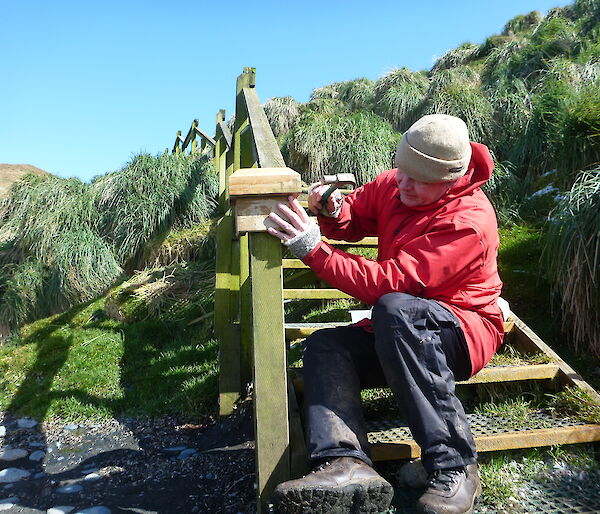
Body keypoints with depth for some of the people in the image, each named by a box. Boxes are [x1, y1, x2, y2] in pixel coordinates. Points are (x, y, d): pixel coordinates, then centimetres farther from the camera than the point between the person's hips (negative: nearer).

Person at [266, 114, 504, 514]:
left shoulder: (469, 220, -25)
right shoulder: (393, 185, -2)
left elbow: (388, 283, -32)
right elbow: (353, 222, 8)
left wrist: (314, 249, -35)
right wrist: (333, 212, -17)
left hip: (466, 334, -7)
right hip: (397, 332, 7)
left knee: (394, 309, -38)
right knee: (325, 346, -16)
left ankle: (454, 467, -31)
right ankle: (348, 464, -37)